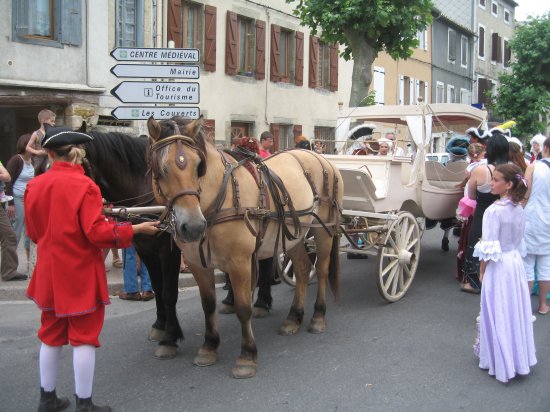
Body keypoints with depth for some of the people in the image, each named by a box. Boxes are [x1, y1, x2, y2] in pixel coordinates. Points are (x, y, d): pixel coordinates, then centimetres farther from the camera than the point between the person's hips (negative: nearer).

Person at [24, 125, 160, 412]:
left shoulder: (34, 186, -1)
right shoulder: (85, 185, -16)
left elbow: (34, 232, 8)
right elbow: (97, 232, -20)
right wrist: (137, 228, -12)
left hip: (49, 272, 5)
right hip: (81, 273, -5)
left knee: (51, 335, 18)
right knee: (84, 337, 4)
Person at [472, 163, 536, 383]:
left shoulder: (494, 210, -20)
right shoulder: (519, 209, 2)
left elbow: (489, 247, -17)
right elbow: (519, 241, 11)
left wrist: (482, 271, -6)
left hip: (498, 266, -7)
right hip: (516, 263, 7)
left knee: (498, 314, 4)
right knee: (515, 311, 17)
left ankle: (500, 363, 15)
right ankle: (519, 357, 29)